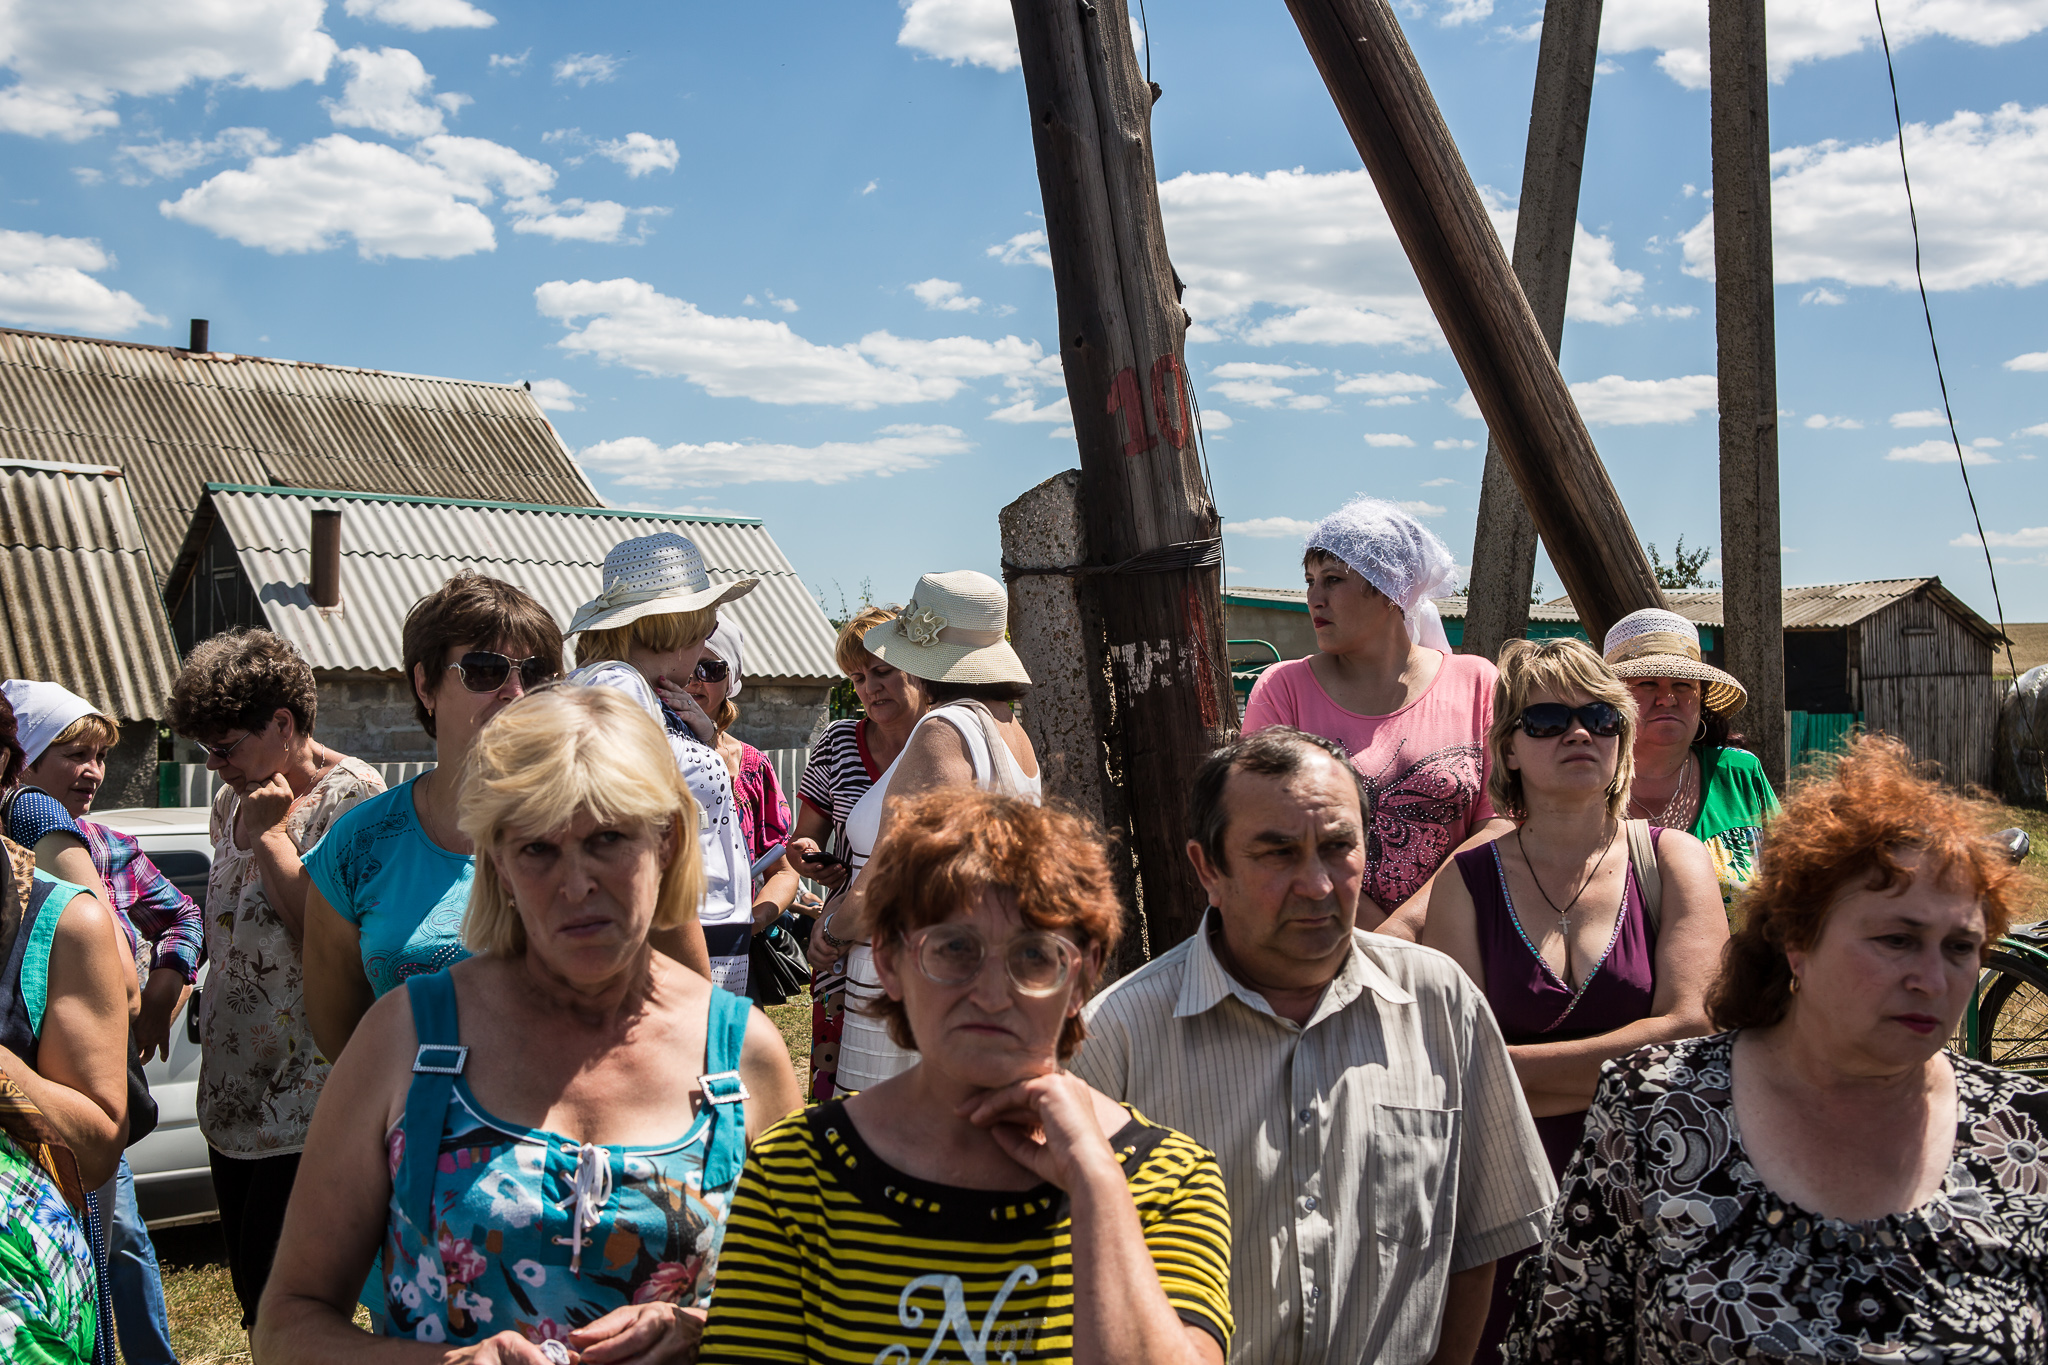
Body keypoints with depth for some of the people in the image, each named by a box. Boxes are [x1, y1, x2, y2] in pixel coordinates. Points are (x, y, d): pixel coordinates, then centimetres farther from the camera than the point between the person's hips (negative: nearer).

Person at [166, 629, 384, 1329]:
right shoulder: (233, 802, 13)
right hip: (234, 1086, 9)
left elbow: (324, 934, -20)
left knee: (276, 1293, -5)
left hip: (305, 1090, -8)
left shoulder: (351, 794, -13)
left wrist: (270, 835, -15)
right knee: (249, 1282, 15)